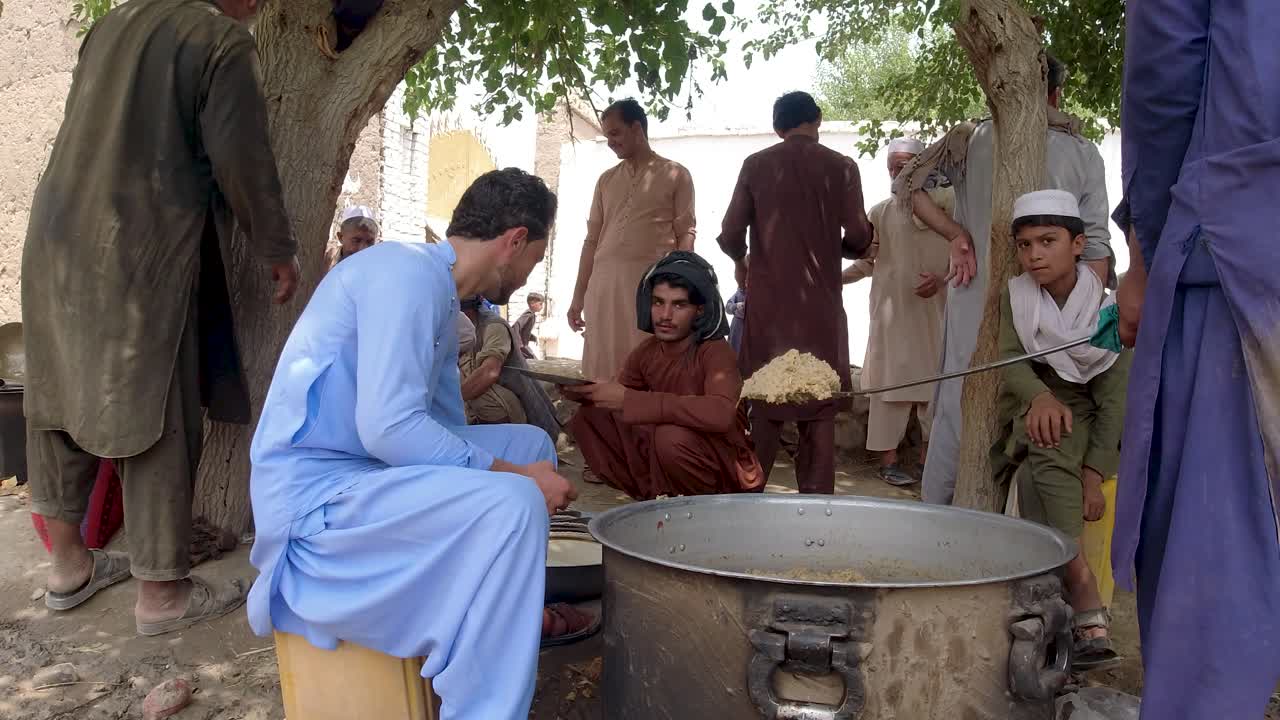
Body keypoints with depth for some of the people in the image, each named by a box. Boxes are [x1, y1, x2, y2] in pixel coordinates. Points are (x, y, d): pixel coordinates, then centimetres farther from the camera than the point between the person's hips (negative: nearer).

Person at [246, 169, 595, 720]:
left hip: (364, 470, 10)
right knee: (512, 502, -27)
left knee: (530, 443, 13)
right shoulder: (407, 271, -17)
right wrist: (515, 475, -19)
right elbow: (387, 427, -26)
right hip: (313, 493, -10)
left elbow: (446, 428, 22)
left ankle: (510, 611, 27)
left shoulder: (441, 294, 13)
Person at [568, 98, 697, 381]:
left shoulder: (675, 175, 8)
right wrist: (578, 296, 13)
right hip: (603, 283, 4)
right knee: (601, 370, 1)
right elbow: (592, 240, 18)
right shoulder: (606, 180, 20)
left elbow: (685, 235, 2)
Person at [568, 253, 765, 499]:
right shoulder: (646, 352, -1)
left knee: (671, 436, -36)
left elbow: (721, 414, -40)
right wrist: (582, 390, -17)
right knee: (590, 416, -4)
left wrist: (629, 399, -40)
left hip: (726, 468, -6)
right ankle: (654, 493, -1)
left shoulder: (715, 352, -21)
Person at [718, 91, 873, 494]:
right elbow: (859, 237, -4)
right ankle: (816, 495, 6)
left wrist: (741, 263, 19)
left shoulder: (756, 165, 3)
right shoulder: (841, 167, 0)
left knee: (763, 400, 8)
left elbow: (730, 234, -2)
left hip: (767, 299, 1)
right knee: (819, 401, 6)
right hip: (821, 302, -1)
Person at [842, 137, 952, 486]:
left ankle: (928, 450, 17)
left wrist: (942, 279, -13)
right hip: (893, 309, 0)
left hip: (936, 309, 0)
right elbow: (865, 264, 9)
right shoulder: (880, 213, 9)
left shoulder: (947, 202, 4)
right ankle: (888, 457, 1)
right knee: (891, 378, -4)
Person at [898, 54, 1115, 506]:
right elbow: (1096, 246, 0)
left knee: (958, 409, 8)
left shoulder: (971, 139, 2)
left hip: (976, 303, 1)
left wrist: (955, 235, 2)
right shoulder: (1082, 153, 2)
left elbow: (906, 184, 1)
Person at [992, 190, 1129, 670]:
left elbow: (1113, 398, -14)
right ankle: (1088, 613, -27)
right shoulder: (1014, 296, -4)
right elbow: (1011, 361, -13)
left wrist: (1093, 473, -22)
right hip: (1034, 406, 4)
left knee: (1042, 461, -33)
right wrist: (1040, 396, -36)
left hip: (1085, 412, -3)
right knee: (1045, 448, -29)